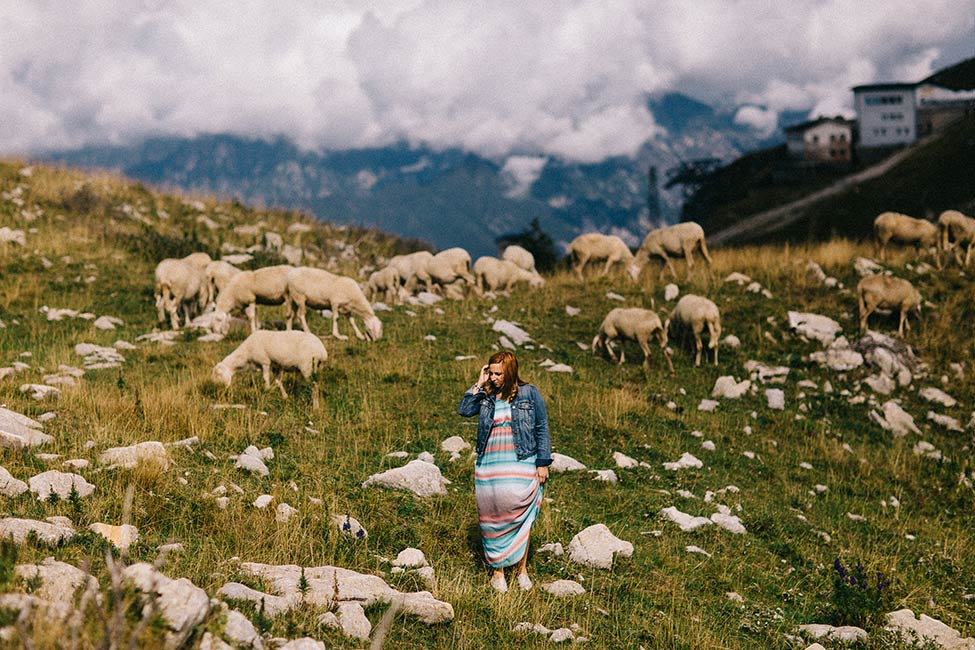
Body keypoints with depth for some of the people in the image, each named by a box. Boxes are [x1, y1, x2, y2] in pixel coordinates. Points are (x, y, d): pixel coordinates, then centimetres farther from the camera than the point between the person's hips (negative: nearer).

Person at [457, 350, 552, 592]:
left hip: (521, 465, -3)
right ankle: (497, 570, 15)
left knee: (520, 516, -4)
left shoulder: (529, 394, 2)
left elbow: (542, 429, 3)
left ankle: (522, 569, 10)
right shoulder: (487, 395, 10)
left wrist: (543, 463, -1)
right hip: (489, 466, 3)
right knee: (493, 518, 5)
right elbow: (464, 410, -4)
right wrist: (478, 385, -4)